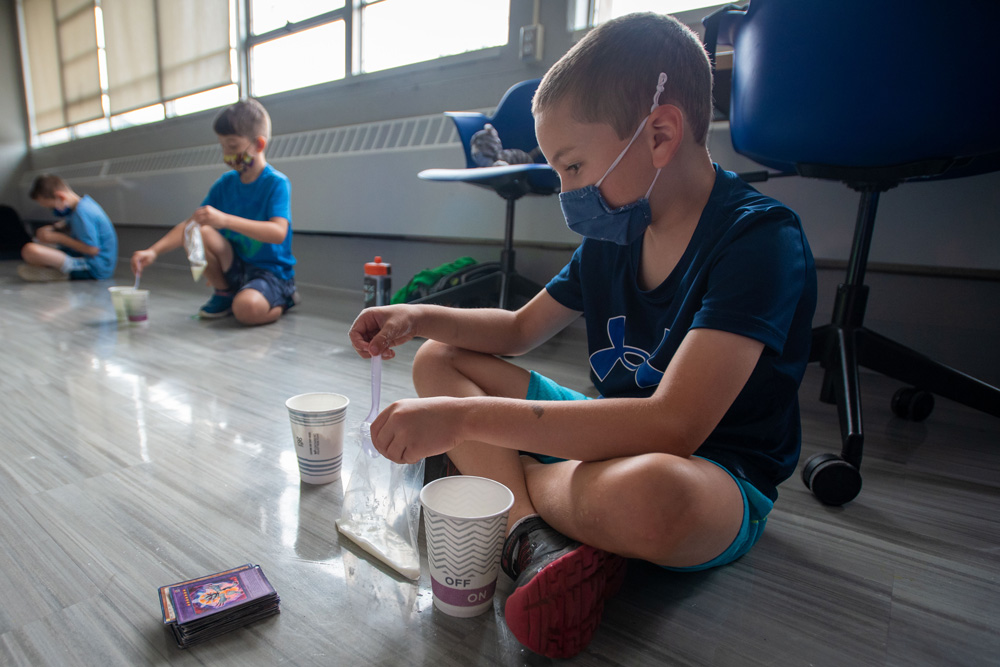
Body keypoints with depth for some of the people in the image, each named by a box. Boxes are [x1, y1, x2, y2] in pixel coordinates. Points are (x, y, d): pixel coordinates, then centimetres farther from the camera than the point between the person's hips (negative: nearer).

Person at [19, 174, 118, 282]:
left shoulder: (82, 213, -21)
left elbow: (92, 249, -23)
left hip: (94, 270, -11)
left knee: (30, 250, -28)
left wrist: (59, 238, -11)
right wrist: (53, 228, 9)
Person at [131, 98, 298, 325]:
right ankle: (224, 294, 4)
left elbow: (279, 233, -28)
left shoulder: (277, 183, -12)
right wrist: (154, 251, -8)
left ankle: (283, 301, 3)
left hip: (272, 272, -6)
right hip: (235, 266, 6)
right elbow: (190, 224, 6)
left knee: (247, 308, -35)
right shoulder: (224, 183, 6)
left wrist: (225, 220, -36)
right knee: (199, 232, -18)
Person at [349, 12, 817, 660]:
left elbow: (672, 426, -33)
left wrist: (466, 418, -33)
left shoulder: (761, 239, -21)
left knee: (645, 491, -45)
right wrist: (420, 317, -5)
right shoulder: (614, 229, 1)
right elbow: (523, 328, 11)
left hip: (720, 480, -7)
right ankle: (537, 539, -19)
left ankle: (502, 482, -12)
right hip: (621, 438, 8)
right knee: (438, 361, 2)